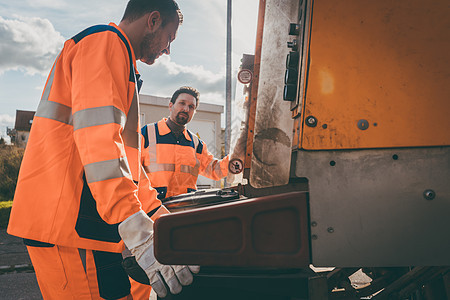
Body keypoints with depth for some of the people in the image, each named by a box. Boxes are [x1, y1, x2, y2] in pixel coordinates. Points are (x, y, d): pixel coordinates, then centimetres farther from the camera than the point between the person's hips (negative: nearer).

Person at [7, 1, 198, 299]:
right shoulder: (106, 43, -6)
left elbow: (124, 152, 30)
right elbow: (98, 140, -22)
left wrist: (161, 215, 26)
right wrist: (140, 233, -30)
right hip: (69, 220, -10)